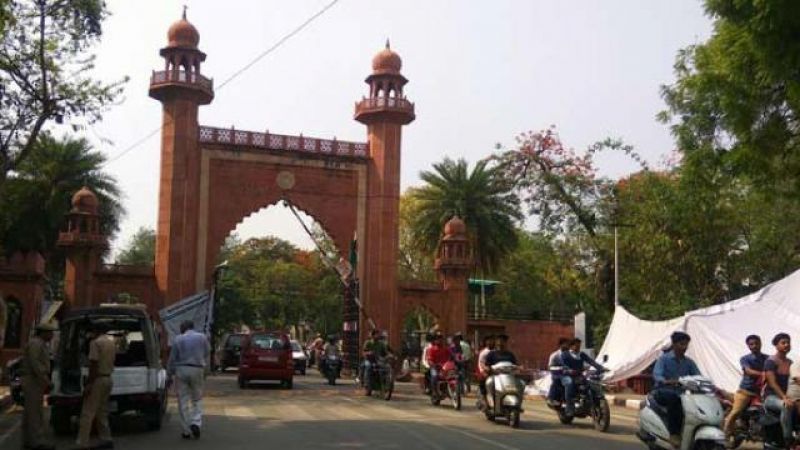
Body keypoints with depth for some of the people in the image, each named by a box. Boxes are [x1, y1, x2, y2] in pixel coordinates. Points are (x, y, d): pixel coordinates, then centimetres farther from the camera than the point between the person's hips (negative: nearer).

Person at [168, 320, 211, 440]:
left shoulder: (178, 340, 0)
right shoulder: (202, 337, 3)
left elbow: (172, 359, 2)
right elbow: (207, 354, 7)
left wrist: (170, 373, 10)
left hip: (181, 370, -1)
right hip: (197, 370, 1)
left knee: (183, 401, 5)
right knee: (197, 399, 13)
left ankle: (186, 431, 7)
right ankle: (196, 423, -8)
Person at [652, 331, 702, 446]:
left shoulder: (689, 362, 12)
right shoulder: (664, 358, -2)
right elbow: (656, 374, -19)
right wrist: (666, 381, -41)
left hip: (680, 393, 5)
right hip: (663, 392, -4)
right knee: (673, 398, -38)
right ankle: (673, 433, -35)